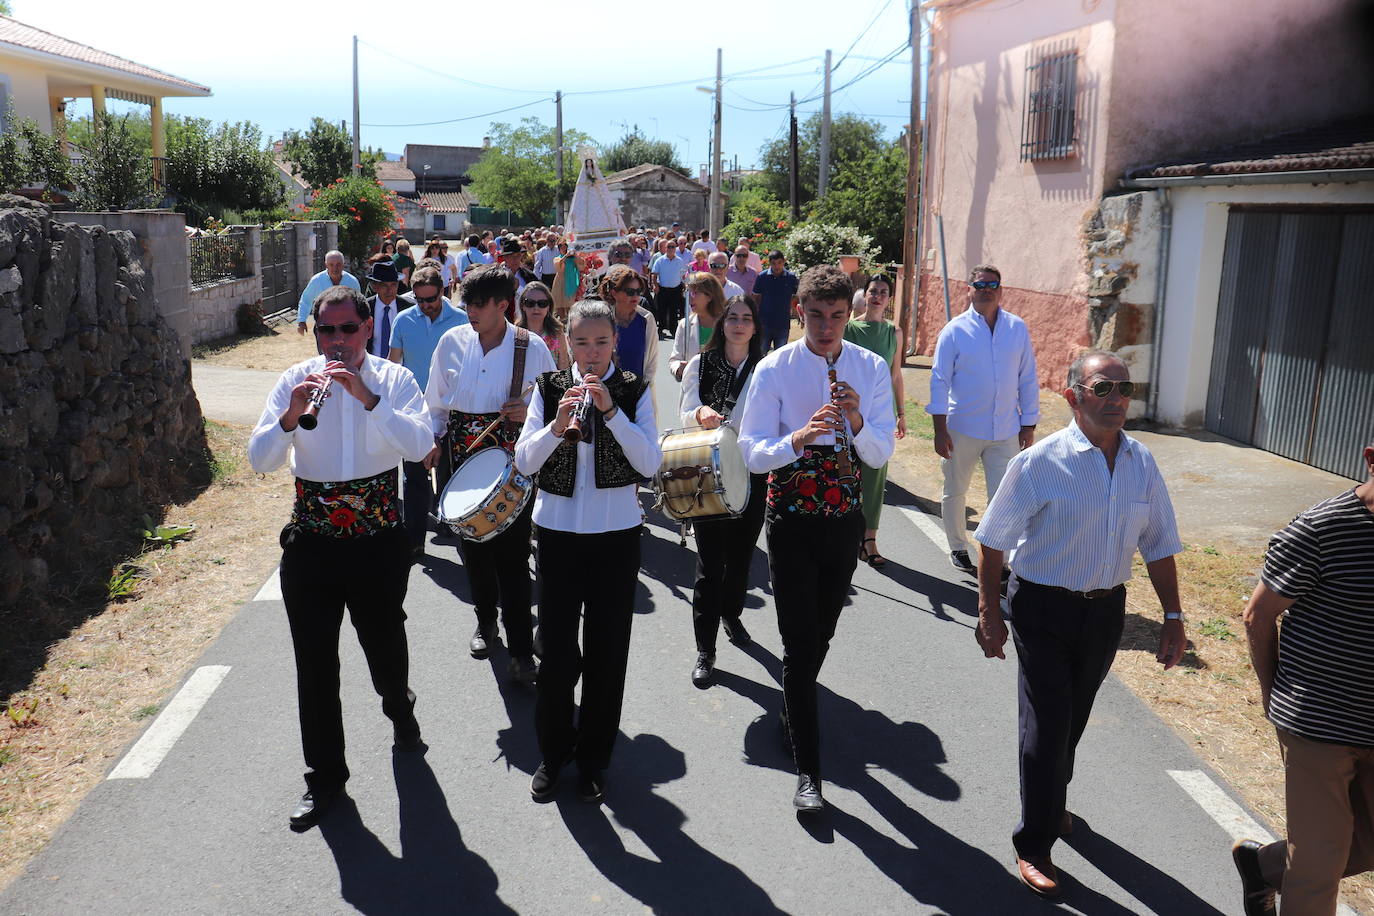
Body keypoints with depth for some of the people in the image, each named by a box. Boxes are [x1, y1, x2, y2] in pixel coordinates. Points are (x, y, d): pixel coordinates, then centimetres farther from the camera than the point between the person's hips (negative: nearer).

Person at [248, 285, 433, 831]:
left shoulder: (394, 379, -3)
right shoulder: (295, 380, -1)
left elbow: (419, 445, -19)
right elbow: (259, 460, -8)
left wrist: (367, 397, -28)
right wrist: (291, 417, -26)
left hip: (378, 540, -1)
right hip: (311, 541, 1)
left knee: (385, 644, 16)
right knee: (315, 665, 6)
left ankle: (399, 710, 50)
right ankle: (324, 776, 23)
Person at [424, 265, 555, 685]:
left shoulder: (532, 347, -5)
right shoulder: (452, 342, 3)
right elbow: (436, 401, 14)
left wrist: (530, 411, -16)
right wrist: (432, 439, 0)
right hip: (464, 455, 4)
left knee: (512, 552, -6)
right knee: (472, 543, 13)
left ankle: (521, 649, 2)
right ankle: (485, 620, 36)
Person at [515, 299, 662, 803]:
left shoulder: (634, 391, -1)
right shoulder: (549, 388, 2)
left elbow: (650, 463, -11)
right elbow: (524, 461, -5)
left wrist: (611, 411, -21)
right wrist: (557, 425, -22)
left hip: (616, 532, 0)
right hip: (558, 529, 1)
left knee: (607, 648, 8)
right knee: (556, 646, 6)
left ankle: (594, 756, 25)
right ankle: (554, 750, 26)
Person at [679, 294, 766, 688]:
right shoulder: (700, 364, 4)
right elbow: (686, 415, -5)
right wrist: (700, 413, -26)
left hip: (750, 475, 2)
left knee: (740, 556, 14)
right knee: (710, 563, -4)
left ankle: (731, 615, 42)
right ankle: (705, 650, 4)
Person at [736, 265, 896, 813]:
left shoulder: (871, 369, -3)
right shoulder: (774, 370, -11)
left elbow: (881, 455, -4)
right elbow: (752, 453, -14)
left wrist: (856, 423, -25)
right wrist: (798, 438, -33)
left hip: (845, 518, 3)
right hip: (791, 519, -3)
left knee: (822, 630, 18)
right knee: (799, 641, -4)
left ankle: (794, 708, 47)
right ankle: (808, 771, 6)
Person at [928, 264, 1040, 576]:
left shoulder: (1018, 329, 2)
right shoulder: (954, 330, -5)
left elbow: (1028, 380, 6)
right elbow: (940, 381, -5)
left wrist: (1029, 425, 5)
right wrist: (940, 429, -11)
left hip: (1006, 432, 1)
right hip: (962, 429, -1)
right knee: (955, 493, 13)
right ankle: (958, 548, 33)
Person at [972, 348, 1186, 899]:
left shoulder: (1143, 465, -2)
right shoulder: (1039, 463, -16)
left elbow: (1158, 546, 7)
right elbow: (993, 540, -10)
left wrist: (1173, 616, 6)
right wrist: (989, 612, -8)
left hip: (1105, 610, 5)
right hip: (1044, 610, -5)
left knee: (1074, 718, 21)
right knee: (1046, 724, 0)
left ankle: (1052, 801, 48)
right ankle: (1034, 846, 16)